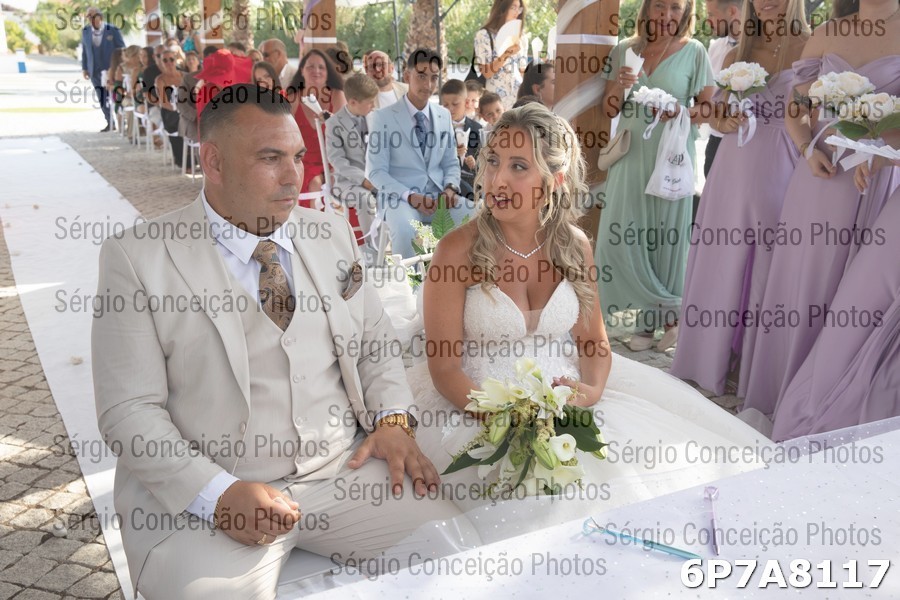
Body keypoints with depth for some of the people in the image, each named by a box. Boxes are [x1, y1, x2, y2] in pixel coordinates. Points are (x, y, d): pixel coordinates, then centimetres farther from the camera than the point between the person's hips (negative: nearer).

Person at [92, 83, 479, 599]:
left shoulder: (333, 234, 8)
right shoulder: (138, 258, -5)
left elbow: (375, 339, 15)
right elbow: (129, 410, -7)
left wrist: (393, 418, -3)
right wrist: (217, 494, -18)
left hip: (344, 472, 4)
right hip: (202, 498, -3)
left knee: (458, 554, -11)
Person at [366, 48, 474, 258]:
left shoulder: (444, 115, 11)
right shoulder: (383, 117, -3)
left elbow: (451, 163, 16)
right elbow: (376, 172, -7)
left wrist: (450, 187, -7)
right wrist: (409, 196, -20)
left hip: (439, 194, 4)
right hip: (400, 196, -4)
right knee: (404, 230, -36)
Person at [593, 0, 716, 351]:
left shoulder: (694, 52, 2)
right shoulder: (624, 50, 8)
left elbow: (709, 108, 1)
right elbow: (609, 110, 10)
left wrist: (683, 112, -18)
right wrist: (619, 87, -10)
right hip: (630, 154, 3)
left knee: (666, 236, 0)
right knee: (623, 237, -1)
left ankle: (653, 319, 17)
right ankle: (665, 311, 16)